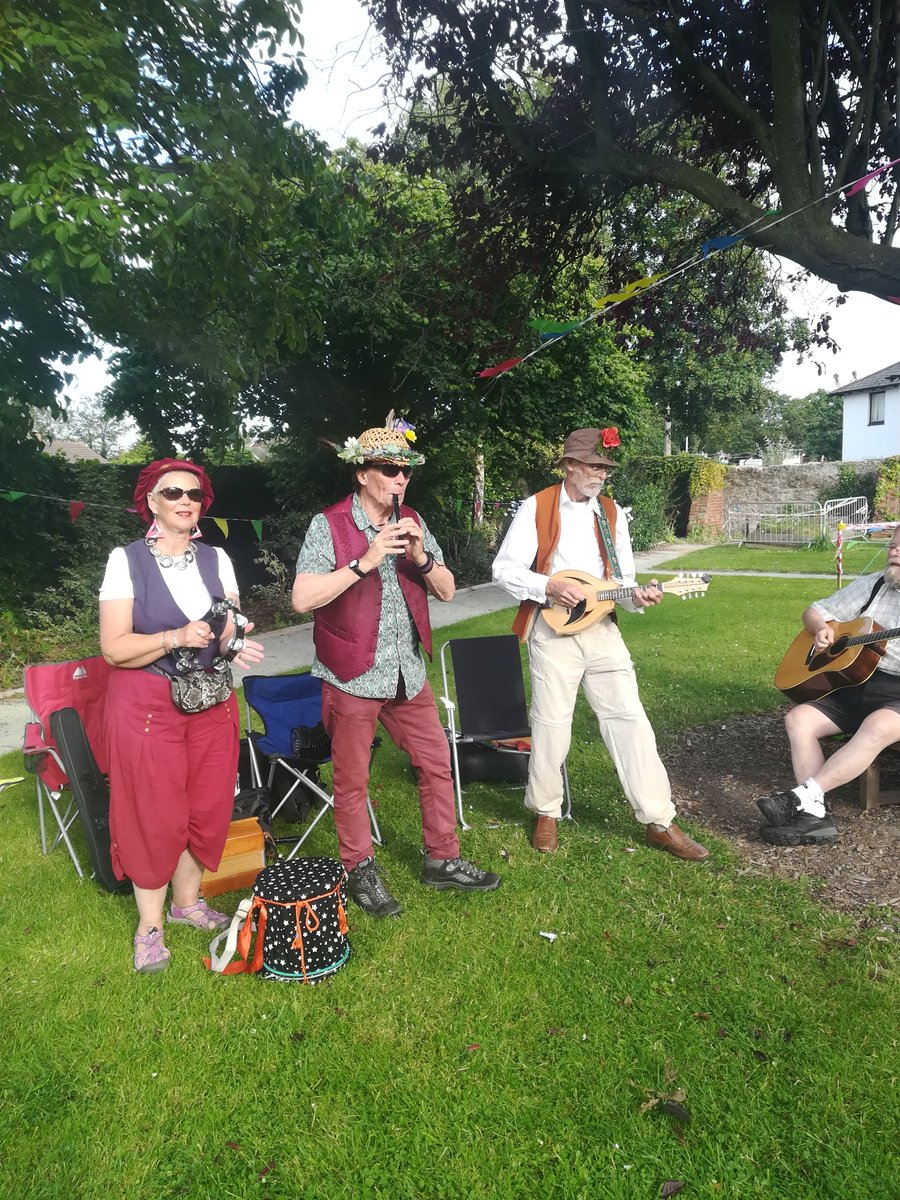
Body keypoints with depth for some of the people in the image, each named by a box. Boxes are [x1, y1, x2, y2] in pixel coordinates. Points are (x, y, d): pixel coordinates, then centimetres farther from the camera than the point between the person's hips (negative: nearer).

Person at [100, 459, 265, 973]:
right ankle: (150, 924, 23)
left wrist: (236, 643, -18)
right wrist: (176, 638, -27)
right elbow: (114, 648, -13)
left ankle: (187, 900, 33)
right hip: (146, 704, -4)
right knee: (155, 815, 3)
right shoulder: (127, 560, -8)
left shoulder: (216, 558, 4)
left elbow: (231, 632, 4)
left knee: (209, 809, 10)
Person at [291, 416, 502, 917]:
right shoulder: (329, 525, -10)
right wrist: (364, 562, -25)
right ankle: (361, 871, 28)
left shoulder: (413, 522, 6)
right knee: (352, 780, 8)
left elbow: (447, 591, 6)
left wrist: (421, 557, -14)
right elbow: (303, 598, -19)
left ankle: (442, 860, 30)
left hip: (408, 673, 6)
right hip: (353, 676, -5)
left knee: (437, 763, 12)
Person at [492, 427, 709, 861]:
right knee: (552, 724, 3)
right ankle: (546, 813, 24)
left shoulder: (612, 513, 12)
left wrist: (636, 596, -9)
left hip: (602, 628, 4)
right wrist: (550, 586, -19)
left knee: (630, 720, 1)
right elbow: (504, 569, -6)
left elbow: (622, 576, 13)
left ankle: (659, 822, 11)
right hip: (553, 628, -4)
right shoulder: (536, 508, -1)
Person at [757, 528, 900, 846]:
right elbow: (815, 611, 19)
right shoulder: (872, 585, 14)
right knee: (798, 718, -16)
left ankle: (803, 796, -34)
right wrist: (821, 628, -4)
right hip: (855, 686, 5)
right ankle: (815, 813, -23)